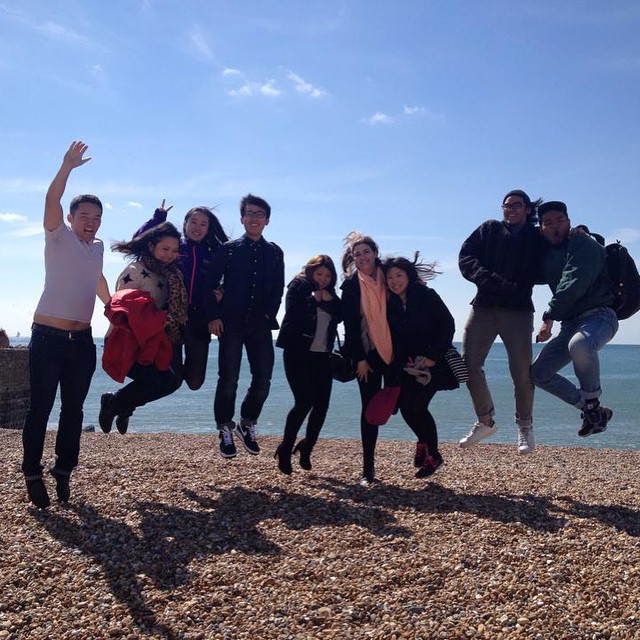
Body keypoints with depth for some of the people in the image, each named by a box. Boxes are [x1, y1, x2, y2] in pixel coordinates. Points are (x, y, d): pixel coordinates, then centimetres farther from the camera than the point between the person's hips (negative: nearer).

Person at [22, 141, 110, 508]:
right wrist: (67, 168, -30)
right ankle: (33, 474, 11)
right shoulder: (59, 237, -1)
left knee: (74, 409, 8)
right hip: (48, 338, -5)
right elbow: (51, 203, -18)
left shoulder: (98, 247, 14)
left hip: (82, 340, 5)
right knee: (41, 407, -1)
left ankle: (64, 470, 20)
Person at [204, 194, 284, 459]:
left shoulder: (275, 253, 11)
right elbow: (211, 285, -1)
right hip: (231, 323, -2)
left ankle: (247, 424, 22)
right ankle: (225, 430, 15)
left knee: (263, 378, 1)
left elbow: (278, 289, 10)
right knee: (228, 379, -1)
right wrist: (213, 316, -10)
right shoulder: (228, 249, 3)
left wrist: (269, 314, -4)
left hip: (260, 324, 3)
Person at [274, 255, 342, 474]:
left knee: (322, 404, 1)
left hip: (322, 355, 6)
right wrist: (314, 299, -9)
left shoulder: (330, 294, 16)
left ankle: (306, 446, 22)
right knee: (304, 402, -11)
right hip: (299, 353, -6)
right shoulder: (298, 287, -1)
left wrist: (329, 300, -8)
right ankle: (285, 449, 5)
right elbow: (294, 314, -16)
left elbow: (339, 316, 4)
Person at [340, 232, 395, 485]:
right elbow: (350, 325, -3)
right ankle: (368, 469, 5)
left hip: (394, 352, 1)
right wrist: (359, 359, -6)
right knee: (370, 408, 0)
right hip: (368, 354, -1)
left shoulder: (388, 277, 3)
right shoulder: (350, 285, 0)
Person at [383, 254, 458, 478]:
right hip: (408, 364, 4)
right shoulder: (389, 305, 3)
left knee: (418, 405, -15)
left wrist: (433, 357, -16)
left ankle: (432, 455, 5)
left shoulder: (427, 296, -9)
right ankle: (424, 443, 24)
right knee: (405, 407, -6)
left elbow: (448, 325, -10)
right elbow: (392, 338, 7)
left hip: (434, 361, -4)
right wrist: (404, 361, -6)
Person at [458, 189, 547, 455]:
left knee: (522, 371, -5)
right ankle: (485, 421, 17)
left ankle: (525, 426, 17)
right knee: (468, 364, 0)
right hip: (483, 306, 2)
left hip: (518, 310, -2)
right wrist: (491, 281, -12)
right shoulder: (489, 229, 12)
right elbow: (466, 258, 0)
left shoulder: (537, 239, 11)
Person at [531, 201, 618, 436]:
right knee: (538, 373, 3)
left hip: (599, 316, -8)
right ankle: (591, 410, 13)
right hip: (571, 323, 9)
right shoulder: (549, 255, 16)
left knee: (580, 345, -41)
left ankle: (592, 401, -17)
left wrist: (549, 317, -23)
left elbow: (573, 285, -22)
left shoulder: (583, 244, -9)